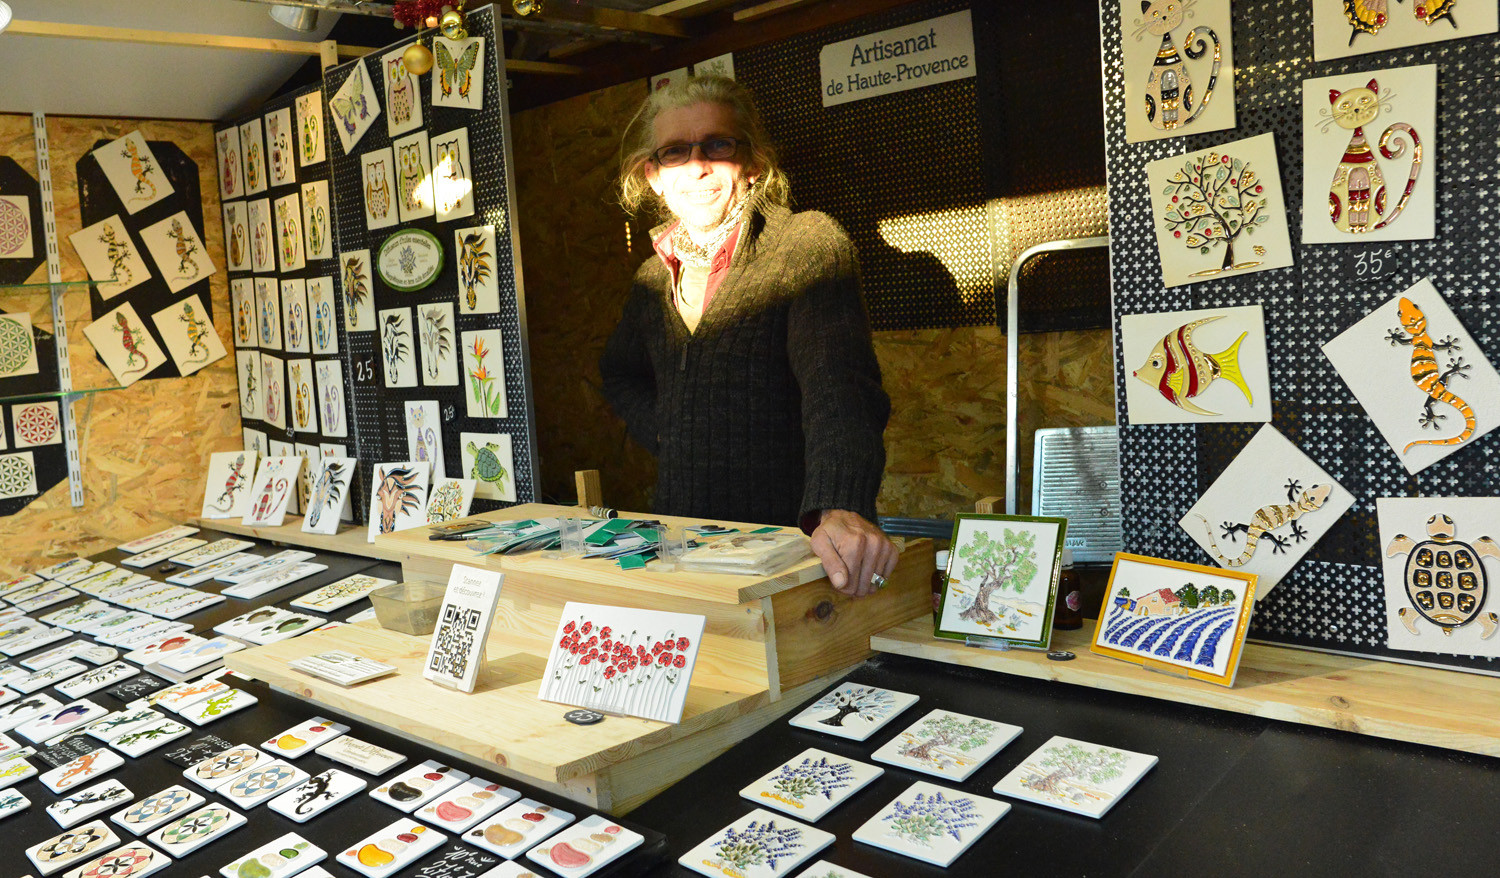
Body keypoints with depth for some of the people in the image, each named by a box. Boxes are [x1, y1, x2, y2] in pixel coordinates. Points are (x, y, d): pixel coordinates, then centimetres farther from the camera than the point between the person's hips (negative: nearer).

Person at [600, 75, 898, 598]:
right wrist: (666, 433, 9)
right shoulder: (655, 277, 11)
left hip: (796, 542, -4)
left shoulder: (809, 244, -6)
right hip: (681, 544, 4)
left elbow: (839, 382, -22)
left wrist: (838, 506, -40)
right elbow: (621, 374, 30)